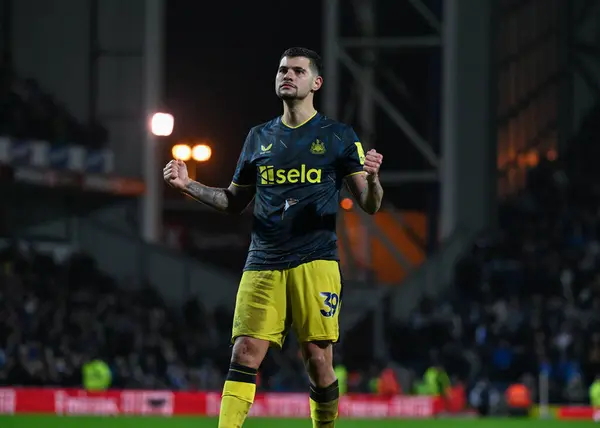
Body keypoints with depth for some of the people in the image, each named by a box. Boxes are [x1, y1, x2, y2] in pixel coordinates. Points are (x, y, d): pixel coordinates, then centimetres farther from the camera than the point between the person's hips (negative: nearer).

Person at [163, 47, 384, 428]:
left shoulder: (339, 136, 6)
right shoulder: (259, 138, 17)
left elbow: (369, 205, 2)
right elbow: (234, 203, 22)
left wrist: (372, 179, -20)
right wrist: (189, 185, 8)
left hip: (315, 263, -3)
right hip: (263, 264, 3)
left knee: (318, 359, -5)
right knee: (246, 352, -10)